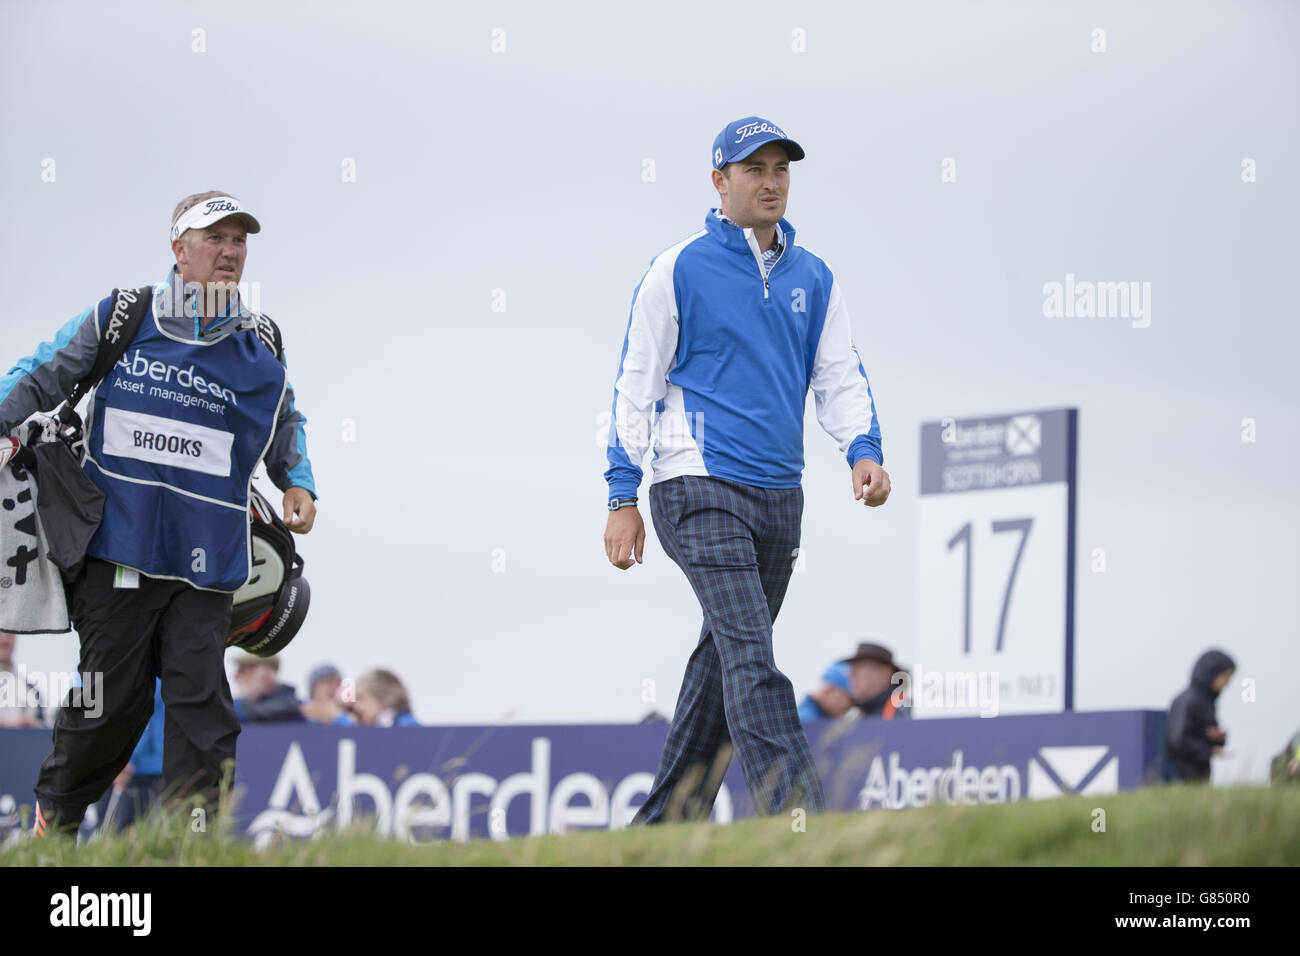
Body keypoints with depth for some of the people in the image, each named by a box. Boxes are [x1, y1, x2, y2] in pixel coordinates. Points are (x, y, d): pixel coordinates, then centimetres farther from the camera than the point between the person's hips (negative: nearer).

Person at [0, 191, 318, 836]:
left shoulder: (259, 346, 9)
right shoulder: (119, 318, 2)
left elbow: (285, 426, 26)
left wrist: (298, 484, 10)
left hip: (205, 558, 2)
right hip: (118, 544, -2)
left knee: (200, 699, -7)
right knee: (113, 697, 0)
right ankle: (54, 812, 24)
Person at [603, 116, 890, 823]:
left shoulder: (814, 279, 13)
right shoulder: (679, 271, -2)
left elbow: (839, 376, 12)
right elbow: (636, 384, 0)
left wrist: (863, 449, -9)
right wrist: (623, 498, -4)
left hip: (780, 497, 6)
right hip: (701, 491, -6)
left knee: (726, 659, 10)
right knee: (750, 651, -19)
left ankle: (663, 826, 20)